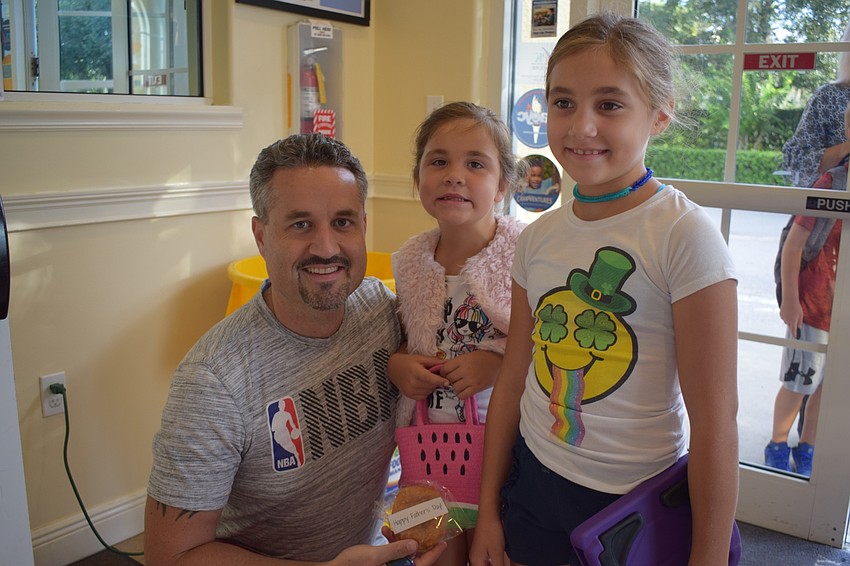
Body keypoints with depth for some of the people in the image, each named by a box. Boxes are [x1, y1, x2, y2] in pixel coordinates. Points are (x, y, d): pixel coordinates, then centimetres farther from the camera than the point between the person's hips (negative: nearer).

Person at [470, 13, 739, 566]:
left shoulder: (686, 234, -17)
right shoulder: (539, 236, -1)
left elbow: (714, 417, -16)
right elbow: (513, 379, 4)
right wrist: (488, 509, 8)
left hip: (642, 501, -4)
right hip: (532, 484, 5)